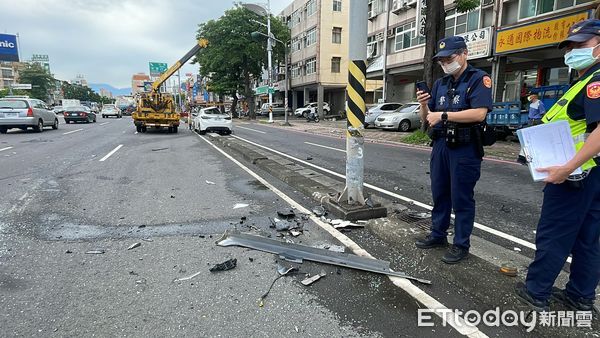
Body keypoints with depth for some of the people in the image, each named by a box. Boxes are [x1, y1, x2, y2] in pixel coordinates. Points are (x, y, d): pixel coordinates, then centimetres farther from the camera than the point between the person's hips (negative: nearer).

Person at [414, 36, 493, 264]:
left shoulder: (478, 79, -6)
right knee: (439, 194, 14)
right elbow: (425, 118, 13)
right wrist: (424, 105, -7)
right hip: (440, 146, 7)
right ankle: (438, 235, 29)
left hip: (464, 149, -6)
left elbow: (479, 113, -21)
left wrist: (443, 115, -22)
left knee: (462, 198, 2)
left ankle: (461, 245, 15)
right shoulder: (440, 84, 13)